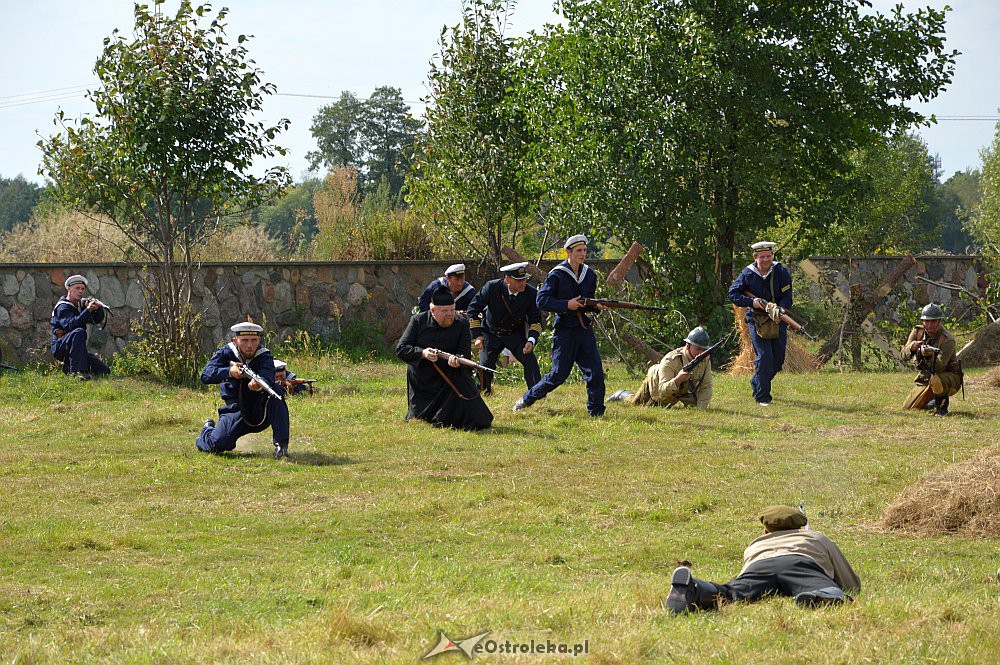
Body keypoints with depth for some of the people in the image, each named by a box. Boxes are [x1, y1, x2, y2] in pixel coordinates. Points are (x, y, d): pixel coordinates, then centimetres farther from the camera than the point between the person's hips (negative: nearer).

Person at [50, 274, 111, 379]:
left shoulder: (81, 305, 15)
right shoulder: (63, 307, -9)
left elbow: (99, 319, 7)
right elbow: (70, 325, -27)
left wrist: (98, 308, -14)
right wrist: (88, 310, -34)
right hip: (60, 347, -7)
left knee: (105, 372, -2)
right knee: (79, 332, -36)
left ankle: (69, 367, 15)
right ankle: (76, 371, -39)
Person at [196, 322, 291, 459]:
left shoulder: (264, 357, -8)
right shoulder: (226, 353, -3)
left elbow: (268, 377, -31)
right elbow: (206, 375, -16)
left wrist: (260, 384, -56)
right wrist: (229, 372, -34)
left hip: (262, 412, 0)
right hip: (236, 411, 0)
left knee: (276, 392, -30)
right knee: (217, 444, -22)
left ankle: (281, 445, -28)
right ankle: (208, 430, 18)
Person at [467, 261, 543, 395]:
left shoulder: (531, 293, -18)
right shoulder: (492, 287, -23)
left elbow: (535, 320, -8)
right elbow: (473, 308, -14)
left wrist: (531, 340, -26)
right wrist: (477, 336, -20)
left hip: (516, 334, 1)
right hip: (491, 334, -1)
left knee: (529, 359, -16)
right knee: (485, 364, -11)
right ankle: (485, 392, 14)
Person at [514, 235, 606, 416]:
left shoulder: (589, 275, 11)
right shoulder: (557, 275, -8)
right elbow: (541, 301, -12)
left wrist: (596, 306, -2)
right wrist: (567, 305, -20)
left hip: (584, 330, 5)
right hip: (564, 331, -5)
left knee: (595, 372, -4)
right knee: (559, 374, -4)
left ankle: (596, 412, 4)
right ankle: (527, 399, 13)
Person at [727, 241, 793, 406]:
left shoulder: (781, 272, -6)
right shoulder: (747, 274, -6)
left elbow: (787, 296, -10)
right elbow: (733, 294, -6)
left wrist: (779, 309, -30)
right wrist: (752, 302, -20)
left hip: (778, 320, 3)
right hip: (756, 320, -3)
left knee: (778, 360, 9)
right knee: (764, 358, -14)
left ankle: (756, 383, 35)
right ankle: (762, 397, -6)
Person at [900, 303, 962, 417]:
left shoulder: (947, 339, -25)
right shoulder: (917, 332, -6)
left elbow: (939, 367, -34)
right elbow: (903, 354, -14)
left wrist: (929, 356, -54)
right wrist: (911, 347, -37)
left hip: (950, 378, -6)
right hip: (925, 377, 6)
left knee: (935, 380, -41)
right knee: (908, 408, 3)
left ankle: (942, 407, -12)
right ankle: (934, 402, 31)